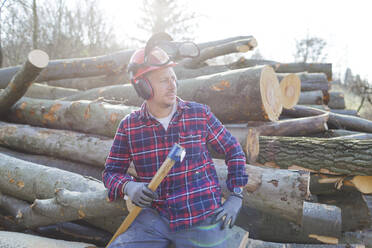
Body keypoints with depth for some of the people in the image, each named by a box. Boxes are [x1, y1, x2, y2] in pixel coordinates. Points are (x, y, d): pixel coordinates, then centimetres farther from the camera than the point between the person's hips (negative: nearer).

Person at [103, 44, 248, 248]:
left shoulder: (200, 114, -4)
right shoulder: (129, 126, -1)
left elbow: (233, 151, 7)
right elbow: (112, 172, 5)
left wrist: (236, 197, 0)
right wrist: (128, 187, -17)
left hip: (203, 218, 0)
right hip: (155, 218, 1)